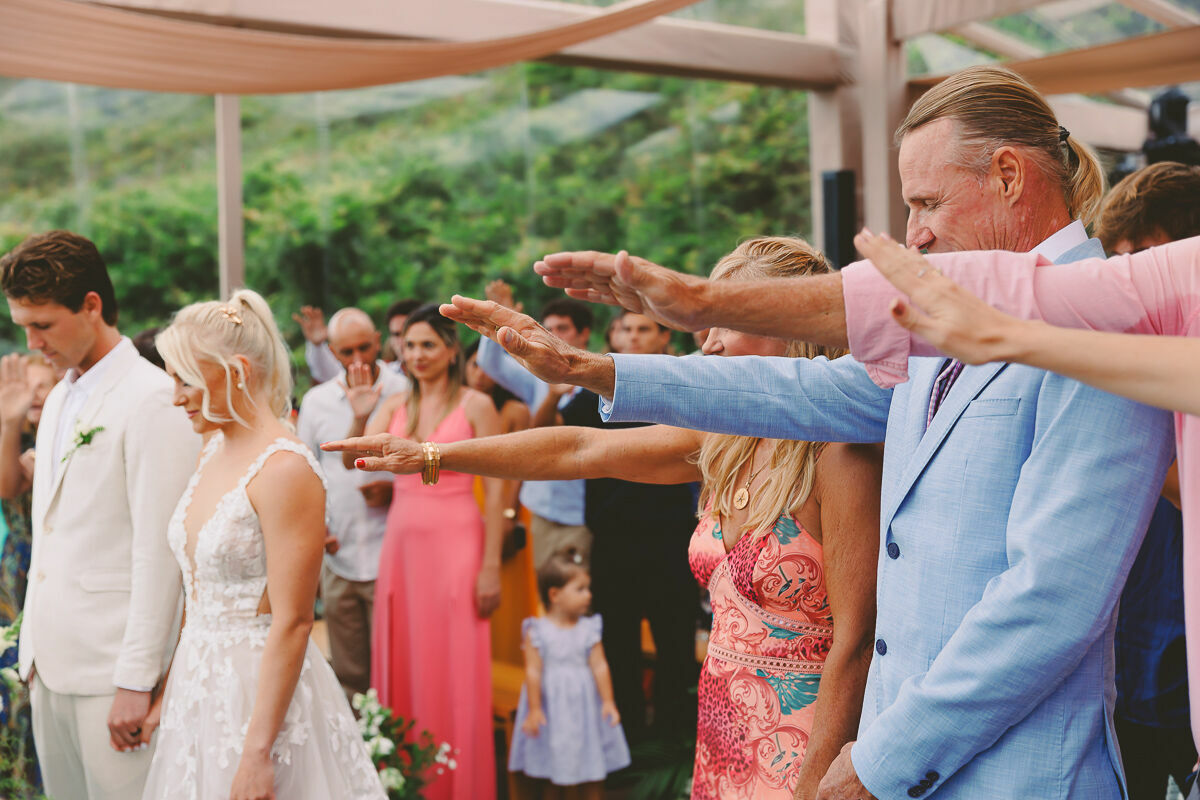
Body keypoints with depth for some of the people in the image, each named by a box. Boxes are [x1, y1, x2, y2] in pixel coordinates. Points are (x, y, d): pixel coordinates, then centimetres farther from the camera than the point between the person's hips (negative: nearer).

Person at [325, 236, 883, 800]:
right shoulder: (719, 440, 3)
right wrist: (429, 455, 10)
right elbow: (579, 448, 8)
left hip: (799, 748, -6)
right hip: (721, 733, 6)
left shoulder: (839, 453, -18)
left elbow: (855, 643, -19)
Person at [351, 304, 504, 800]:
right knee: (403, 662, 8)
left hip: (455, 544, -4)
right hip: (401, 542, 4)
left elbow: (494, 489, -6)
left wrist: (491, 566, -11)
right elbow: (353, 460, -3)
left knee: (454, 670, 0)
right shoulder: (395, 405, 9)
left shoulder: (476, 405, -4)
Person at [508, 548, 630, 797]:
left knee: (593, 776, 7)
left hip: (586, 708, 2)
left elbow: (599, 666, -2)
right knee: (553, 777, 10)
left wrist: (608, 701, -9)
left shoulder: (589, 629, -1)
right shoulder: (537, 631, -9)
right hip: (553, 710, -2)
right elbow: (533, 671, -10)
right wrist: (534, 709, -12)